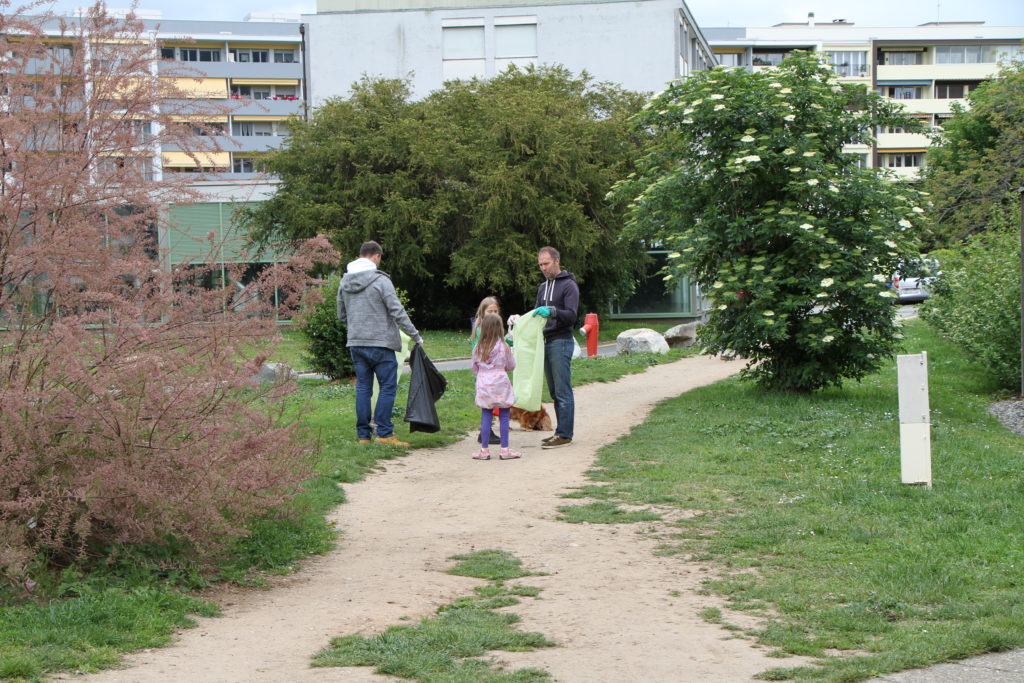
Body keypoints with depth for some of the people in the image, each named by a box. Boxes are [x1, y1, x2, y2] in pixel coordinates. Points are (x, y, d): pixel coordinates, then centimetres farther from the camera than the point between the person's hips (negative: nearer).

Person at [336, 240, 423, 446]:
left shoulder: (345, 282, 9)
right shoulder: (380, 280, -11)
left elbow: (342, 315, 17)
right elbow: (397, 312, -12)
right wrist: (415, 336, -5)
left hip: (355, 344, 6)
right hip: (380, 343, -6)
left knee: (363, 387, 11)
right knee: (388, 387, 0)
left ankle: (363, 434, 12)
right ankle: (384, 432, -3)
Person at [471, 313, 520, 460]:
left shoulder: (478, 347, 0)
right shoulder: (504, 347, -8)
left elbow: (474, 368, 9)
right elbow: (511, 366, 4)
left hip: (484, 384, 3)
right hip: (500, 384, -3)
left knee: (486, 417, 6)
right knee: (504, 417, 4)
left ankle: (484, 450, 7)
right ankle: (504, 449, 5)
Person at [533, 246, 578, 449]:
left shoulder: (569, 285, -7)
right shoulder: (543, 286, 18)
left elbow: (572, 316, -16)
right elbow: (537, 313, 25)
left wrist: (552, 311, -31)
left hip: (561, 342, -8)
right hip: (546, 342, 8)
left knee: (563, 391, -8)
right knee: (554, 391, 9)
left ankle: (565, 434, -8)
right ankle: (561, 431, 13)